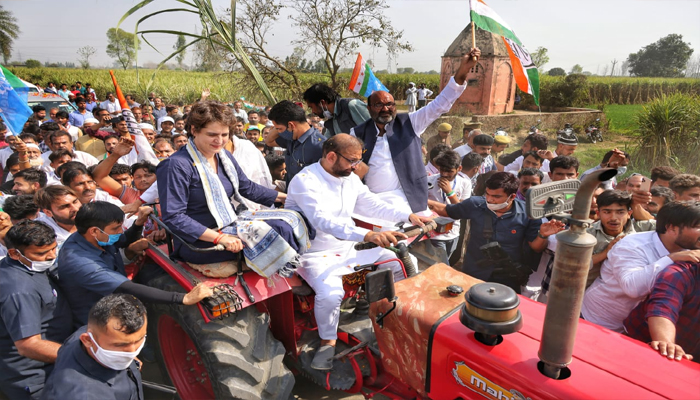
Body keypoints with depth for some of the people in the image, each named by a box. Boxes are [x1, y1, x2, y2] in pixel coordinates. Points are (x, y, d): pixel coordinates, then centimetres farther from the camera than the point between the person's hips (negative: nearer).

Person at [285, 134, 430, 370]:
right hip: (318, 253, -7)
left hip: (352, 246, 8)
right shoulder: (305, 181, -21)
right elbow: (323, 221, -36)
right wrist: (368, 235, -49)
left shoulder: (350, 178, 5)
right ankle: (328, 342, -5)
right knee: (331, 293, -36)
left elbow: (373, 205, 14)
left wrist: (409, 216, 2)